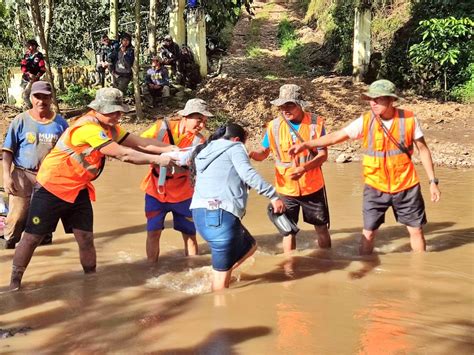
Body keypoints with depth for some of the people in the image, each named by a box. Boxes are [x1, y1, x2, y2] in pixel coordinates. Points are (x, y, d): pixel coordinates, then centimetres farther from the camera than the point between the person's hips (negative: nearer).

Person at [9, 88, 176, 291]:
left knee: (86, 239, 3)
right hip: (52, 187, -8)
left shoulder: (110, 128, 4)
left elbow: (140, 143, -2)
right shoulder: (88, 128, -26)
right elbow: (123, 154, -29)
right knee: (32, 238, 2)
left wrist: (172, 149, -13)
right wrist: (157, 160, -26)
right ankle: (14, 285, 15)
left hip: (78, 189, 8)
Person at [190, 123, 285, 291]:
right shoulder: (233, 147, 3)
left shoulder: (204, 151, 28)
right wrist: (274, 196, -12)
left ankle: (218, 275, 14)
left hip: (201, 212, 8)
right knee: (222, 272, -2)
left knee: (249, 246, 21)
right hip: (219, 214, -8)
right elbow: (247, 174, -11)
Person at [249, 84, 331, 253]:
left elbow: (323, 155, -13)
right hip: (286, 188, 1)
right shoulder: (274, 126, -8)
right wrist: (250, 154, -24)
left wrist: (304, 168, -31)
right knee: (288, 230, 11)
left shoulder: (316, 123, -12)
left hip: (313, 186, 0)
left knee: (321, 228, 14)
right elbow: (263, 152, 0)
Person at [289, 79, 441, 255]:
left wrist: (433, 181, -1)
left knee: (416, 230, 10)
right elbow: (336, 136, -7)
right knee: (368, 233, 7)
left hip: (406, 187, 0)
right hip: (375, 188, 1)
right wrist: (306, 144, -16)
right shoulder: (365, 121, -8)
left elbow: (423, 150, 0)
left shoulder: (409, 119, -9)